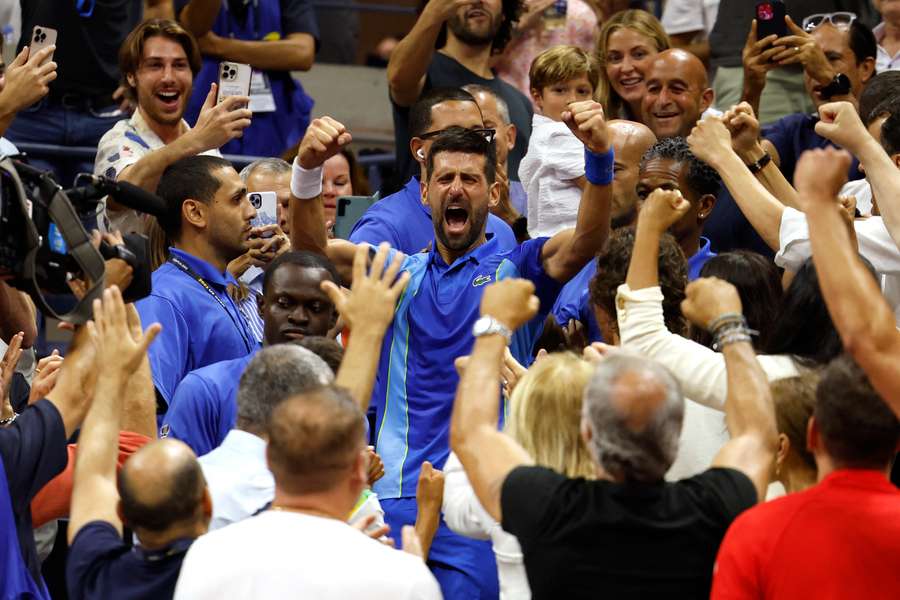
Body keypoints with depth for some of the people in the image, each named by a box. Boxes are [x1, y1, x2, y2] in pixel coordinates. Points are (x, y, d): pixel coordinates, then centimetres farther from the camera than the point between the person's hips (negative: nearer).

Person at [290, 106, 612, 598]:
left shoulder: (516, 270, 9)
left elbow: (587, 239, -9)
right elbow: (311, 247, 3)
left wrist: (599, 156, -27)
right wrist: (308, 167, -16)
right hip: (395, 497, 3)